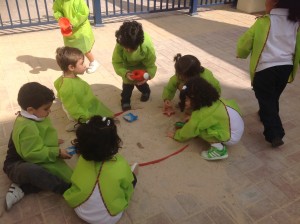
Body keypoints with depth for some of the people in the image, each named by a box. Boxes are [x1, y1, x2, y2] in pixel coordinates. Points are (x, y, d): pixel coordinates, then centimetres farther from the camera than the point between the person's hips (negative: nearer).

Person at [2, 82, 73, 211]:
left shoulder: (34, 117, 0)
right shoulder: (26, 127, -28)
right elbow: (33, 154, -29)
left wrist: (52, 143, 12)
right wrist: (57, 152, -23)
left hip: (32, 162, 9)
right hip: (17, 165, -9)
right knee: (31, 171, -43)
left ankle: (21, 188, -8)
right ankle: (70, 190, -33)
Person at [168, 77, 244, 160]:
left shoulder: (201, 114, -22)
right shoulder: (215, 101, -2)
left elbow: (188, 131, -8)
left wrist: (175, 135, 8)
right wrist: (191, 120, 11)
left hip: (231, 138, -8)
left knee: (197, 127, -11)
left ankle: (219, 149, -8)